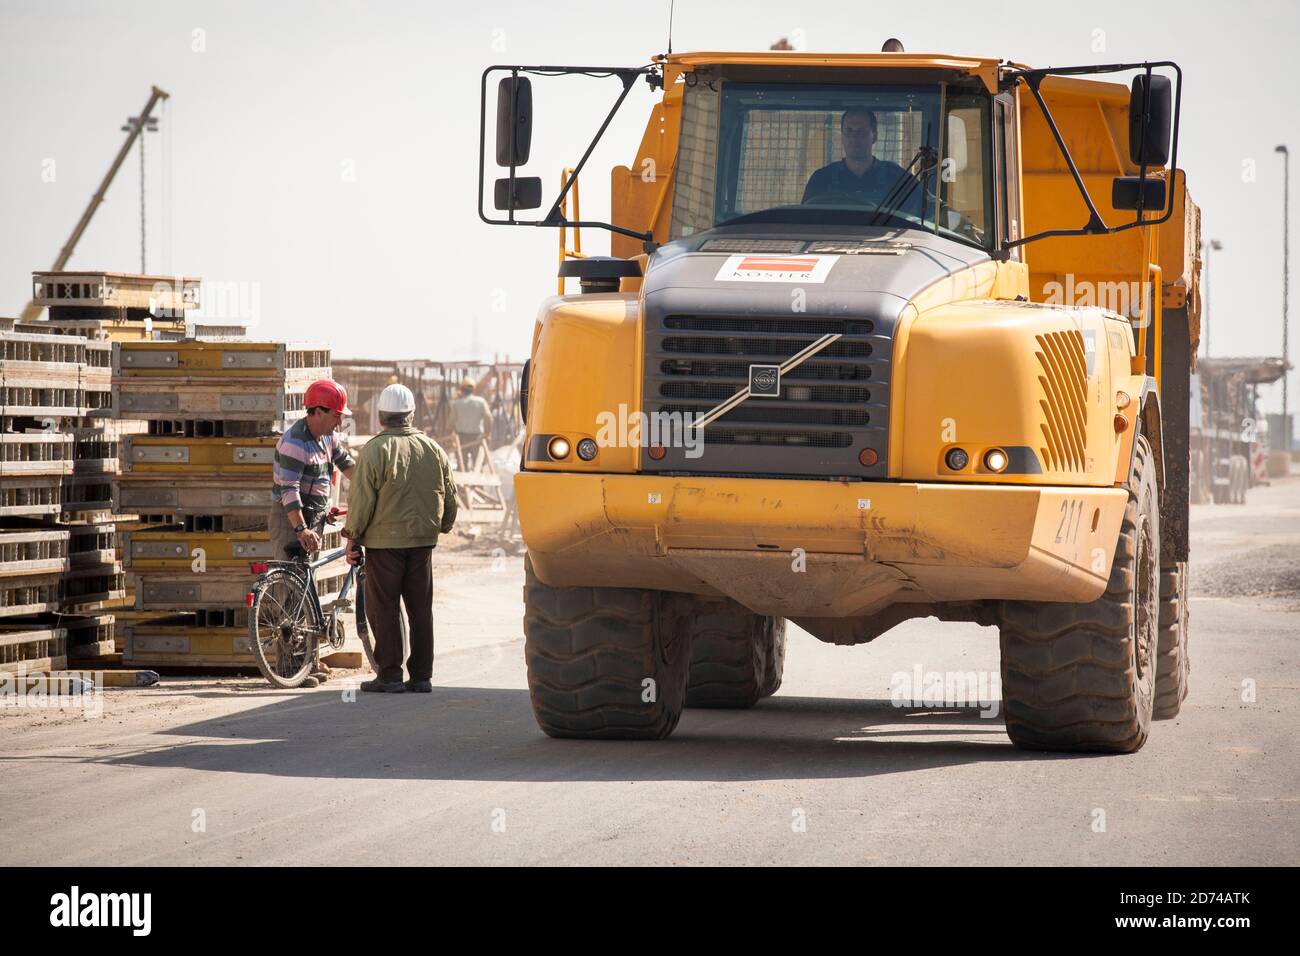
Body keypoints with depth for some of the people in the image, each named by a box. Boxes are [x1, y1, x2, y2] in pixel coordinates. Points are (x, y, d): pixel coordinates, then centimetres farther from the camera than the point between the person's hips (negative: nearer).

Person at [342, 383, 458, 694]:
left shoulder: (375, 450, -10)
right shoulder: (433, 449, 6)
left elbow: (361, 500, -11)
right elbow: (450, 496, 13)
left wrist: (353, 536, 0)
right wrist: (442, 526, 27)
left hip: (384, 541, -5)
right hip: (423, 540, 5)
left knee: (384, 609, 1)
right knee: (421, 609, 10)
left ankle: (390, 675, 1)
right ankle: (422, 675, 12)